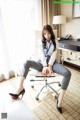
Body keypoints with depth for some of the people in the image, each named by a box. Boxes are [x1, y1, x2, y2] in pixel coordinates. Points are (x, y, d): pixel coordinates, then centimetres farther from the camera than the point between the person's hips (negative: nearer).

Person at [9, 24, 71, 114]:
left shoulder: (54, 42, 7)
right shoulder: (40, 41, 3)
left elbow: (53, 55, -5)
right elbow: (41, 54, -10)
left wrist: (49, 66, -21)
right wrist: (45, 66, -24)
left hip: (52, 62, 1)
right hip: (41, 63, 0)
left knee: (68, 73, -27)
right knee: (26, 63, -29)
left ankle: (60, 99, -21)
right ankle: (21, 88, -20)